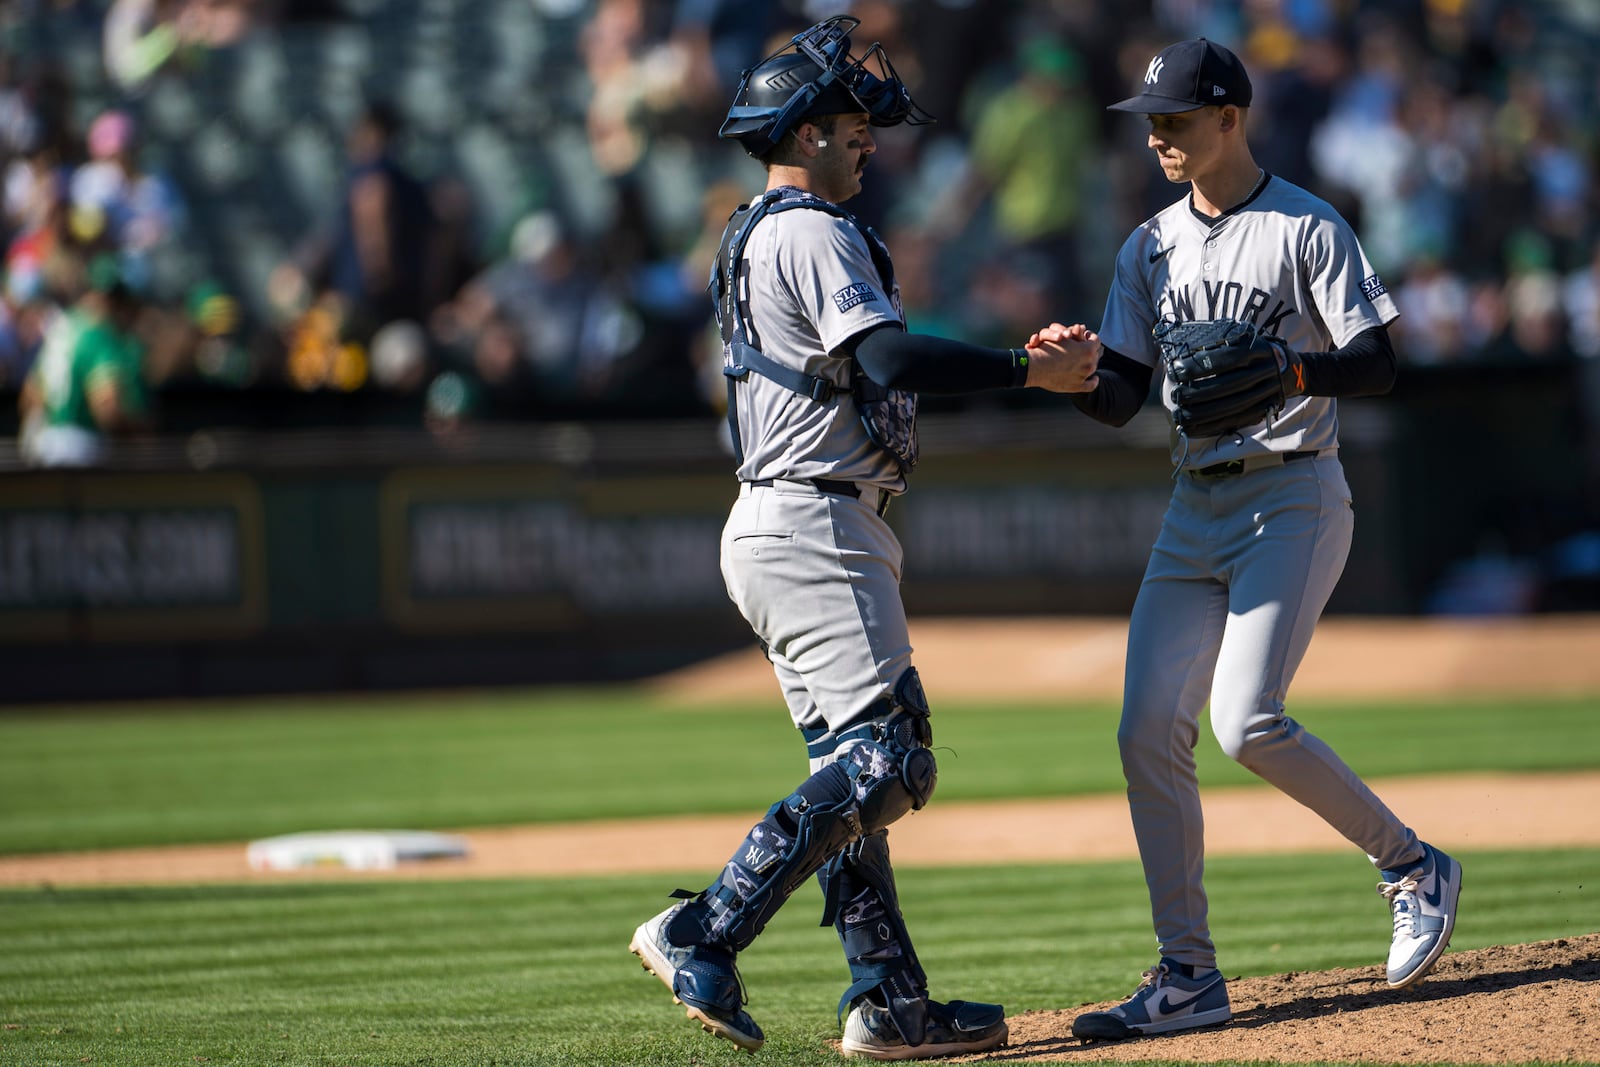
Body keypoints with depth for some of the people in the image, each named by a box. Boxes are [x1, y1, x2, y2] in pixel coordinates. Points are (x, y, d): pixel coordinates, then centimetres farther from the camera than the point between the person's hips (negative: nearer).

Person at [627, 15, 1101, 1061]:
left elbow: (865, 370, 20)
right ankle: (702, 936, -17)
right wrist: (1029, 369, -20)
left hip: (777, 531, 11)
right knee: (883, 758, -13)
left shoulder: (755, 238, 21)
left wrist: (1021, 359, 12)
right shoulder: (813, 234, -12)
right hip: (817, 531, -11)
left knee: (853, 767, 10)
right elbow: (891, 360, -25)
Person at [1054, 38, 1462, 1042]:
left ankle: (1414, 866, 2)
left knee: (1249, 723, -20)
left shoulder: (1307, 228, -5)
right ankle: (1188, 976, 2)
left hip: (1293, 497, -6)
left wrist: (1289, 370, -28)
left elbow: (1377, 362, -10)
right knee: (1150, 732, -4)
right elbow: (1122, 396, 9)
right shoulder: (1151, 249, 13)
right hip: (1196, 508, 6)